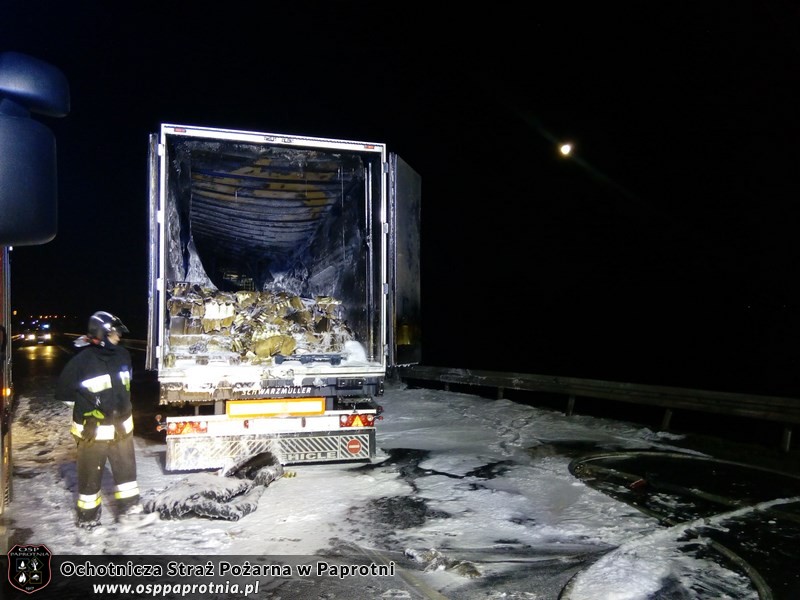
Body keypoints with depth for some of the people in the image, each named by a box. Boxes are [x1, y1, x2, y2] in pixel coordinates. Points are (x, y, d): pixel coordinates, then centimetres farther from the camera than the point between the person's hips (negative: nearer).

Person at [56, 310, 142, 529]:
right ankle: (88, 514, 27)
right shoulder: (82, 361, -19)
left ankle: (128, 504, 32)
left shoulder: (122, 355, -1)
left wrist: (115, 397, 3)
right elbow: (62, 391, -11)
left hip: (121, 425, 5)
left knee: (126, 467, 16)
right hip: (93, 430, -5)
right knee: (91, 474, 10)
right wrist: (86, 396, -9)